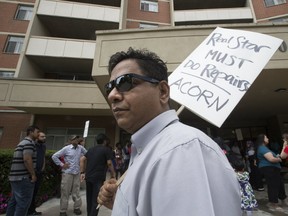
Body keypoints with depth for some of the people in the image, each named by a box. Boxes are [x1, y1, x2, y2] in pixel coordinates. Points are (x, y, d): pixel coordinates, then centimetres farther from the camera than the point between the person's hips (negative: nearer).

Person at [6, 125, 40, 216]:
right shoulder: (29, 142, -15)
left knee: (14, 201, 18)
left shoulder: (22, 142, 17)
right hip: (24, 177, -10)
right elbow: (27, 159, -24)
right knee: (23, 202, -2)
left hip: (15, 177, 10)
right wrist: (33, 175, -16)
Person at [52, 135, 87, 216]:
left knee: (76, 191, 13)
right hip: (67, 173, -3)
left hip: (77, 173, 3)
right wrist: (61, 165, -8)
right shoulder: (66, 148, -11)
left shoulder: (80, 148, -2)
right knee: (65, 192, 6)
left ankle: (77, 208, 28)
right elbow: (54, 156, -8)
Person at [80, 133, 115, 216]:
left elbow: (82, 160, 10)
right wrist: (113, 175, -1)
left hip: (88, 177, 7)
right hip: (98, 178, -7)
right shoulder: (106, 150, -5)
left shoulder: (91, 149, 14)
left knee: (89, 199, 21)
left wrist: (82, 172, 12)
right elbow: (109, 163, -12)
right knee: (96, 200, 3)